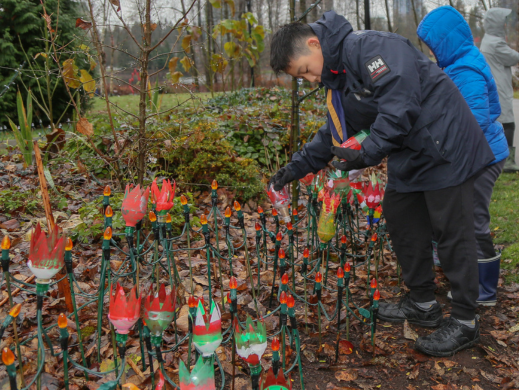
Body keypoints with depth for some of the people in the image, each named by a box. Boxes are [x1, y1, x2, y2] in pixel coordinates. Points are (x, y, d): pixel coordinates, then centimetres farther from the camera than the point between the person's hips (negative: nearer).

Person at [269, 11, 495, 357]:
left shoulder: (368, 47, -20)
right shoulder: (337, 78, 11)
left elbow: (400, 104, -29)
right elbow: (334, 135, 18)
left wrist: (369, 154, -25)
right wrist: (298, 166, 13)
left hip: (445, 147, -10)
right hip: (409, 158, 10)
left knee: (453, 233, -3)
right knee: (402, 223, 15)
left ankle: (465, 322, 11)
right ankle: (423, 303, 30)